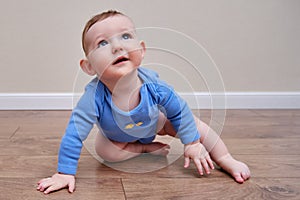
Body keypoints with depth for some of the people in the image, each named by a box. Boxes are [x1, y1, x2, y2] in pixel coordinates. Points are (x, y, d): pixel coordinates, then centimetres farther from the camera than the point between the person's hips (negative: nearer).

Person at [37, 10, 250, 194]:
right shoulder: (94, 98, -45)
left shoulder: (153, 85, -39)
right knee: (103, 149, -23)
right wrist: (65, 173, -37)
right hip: (119, 136, 0)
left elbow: (179, 110, -21)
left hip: (156, 121, 0)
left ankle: (227, 162, 9)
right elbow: (73, 136, -37)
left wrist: (193, 144, -16)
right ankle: (146, 147, -4)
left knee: (194, 124, -9)